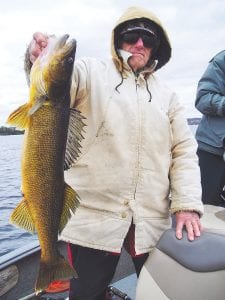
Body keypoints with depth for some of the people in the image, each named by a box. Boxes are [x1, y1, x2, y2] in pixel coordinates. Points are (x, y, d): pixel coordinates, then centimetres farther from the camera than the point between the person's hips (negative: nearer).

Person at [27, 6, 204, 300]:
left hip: (154, 222, 4)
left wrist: (187, 204, -3)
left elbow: (184, 150, 8)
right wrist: (42, 59, -41)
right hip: (93, 218, -3)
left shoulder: (167, 95, 13)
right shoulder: (92, 73, 3)